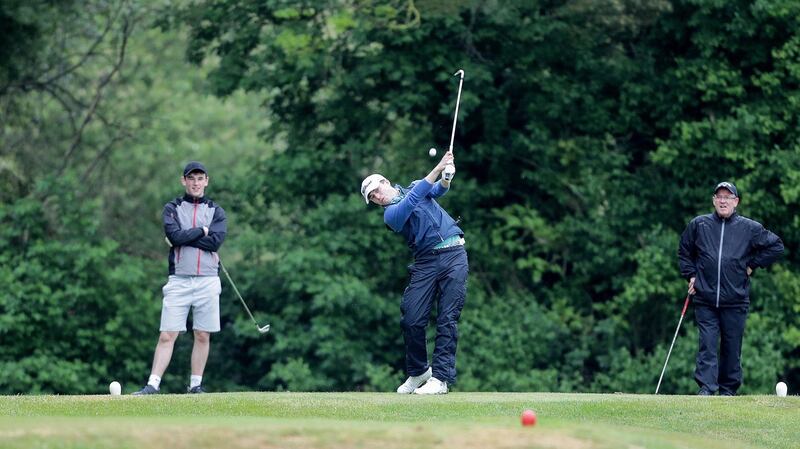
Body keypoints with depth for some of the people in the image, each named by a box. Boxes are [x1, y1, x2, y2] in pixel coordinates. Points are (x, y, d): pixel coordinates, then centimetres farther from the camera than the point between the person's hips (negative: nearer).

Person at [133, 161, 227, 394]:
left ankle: (196, 384, 12)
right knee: (167, 336, -7)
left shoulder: (216, 211, 9)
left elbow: (215, 242, -8)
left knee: (203, 336, 4)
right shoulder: (172, 208, 7)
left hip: (207, 281, 1)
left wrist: (184, 236, -8)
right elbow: (175, 236, -11)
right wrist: (202, 230, -5)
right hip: (179, 280, -1)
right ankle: (153, 384, -8)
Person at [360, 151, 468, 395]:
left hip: (454, 254, 1)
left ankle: (441, 377, -11)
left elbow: (437, 189, -3)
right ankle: (418, 372, 15)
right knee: (412, 319, -8)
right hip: (426, 262, 0)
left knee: (447, 318, -9)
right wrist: (438, 168, -18)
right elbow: (413, 199, -12)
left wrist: (446, 178, -27)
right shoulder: (391, 214, 4)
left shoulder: (415, 186, 17)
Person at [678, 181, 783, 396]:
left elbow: (776, 246, 13)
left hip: (735, 300, 0)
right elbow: (684, 251, 22)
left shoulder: (750, 228, 4)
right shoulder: (698, 225, 7)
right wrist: (691, 275, 10)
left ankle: (728, 390, 15)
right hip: (705, 300, 0)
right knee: (707, 345, -9)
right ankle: (706, 388, -13)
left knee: (732, 348, 5)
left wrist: (753, 265, 7)